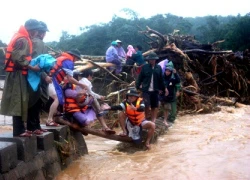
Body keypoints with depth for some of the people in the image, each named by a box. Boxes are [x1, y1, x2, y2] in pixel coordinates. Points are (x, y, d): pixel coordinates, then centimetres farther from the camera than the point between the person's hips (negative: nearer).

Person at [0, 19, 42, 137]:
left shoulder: (20, 37, 16)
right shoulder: (23, 40, -15)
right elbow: (19, 59, -24)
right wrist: (32, 68, -18)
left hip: (17, 73, 10)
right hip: (17, 73, -10)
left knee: (20, 102, 12)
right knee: (18, 102, -7)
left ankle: (20, 128, 18)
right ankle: (18, 131, -4)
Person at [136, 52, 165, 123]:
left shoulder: (158, 67, 4)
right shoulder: (144, 67, -1)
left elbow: (161, 79, 7)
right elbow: (140, 78, 0)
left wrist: (161, 88, 7)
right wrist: (137, 87, -3)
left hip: (155, 90, 2)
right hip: (146, 90, -2)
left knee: (154, 107, 8)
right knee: (147, 106, -8)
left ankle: (153, 121, 18)